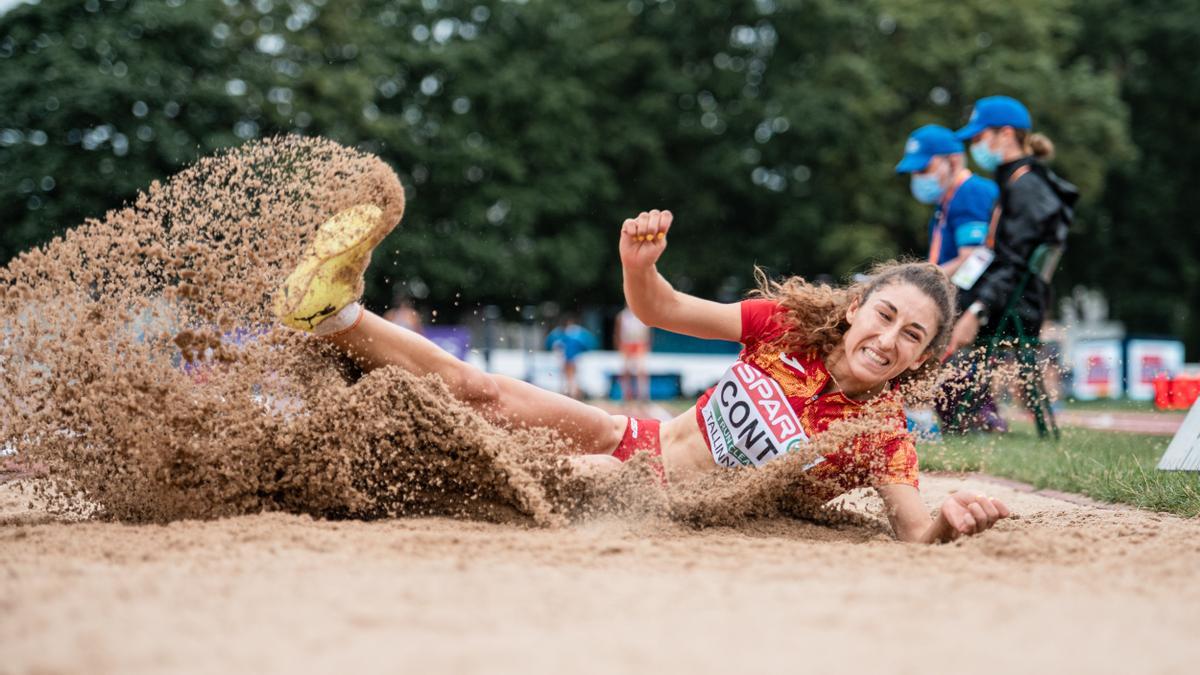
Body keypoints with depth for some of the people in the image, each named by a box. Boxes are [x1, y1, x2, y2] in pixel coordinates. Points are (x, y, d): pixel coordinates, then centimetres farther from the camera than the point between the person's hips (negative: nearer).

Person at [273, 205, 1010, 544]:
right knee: (477, 389, -11)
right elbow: (660, 310, 1)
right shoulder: (791, 322, -5)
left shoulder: (881, 438, -14)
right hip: (641, 440, 4)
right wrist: (640, 263, -22)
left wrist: (952, 518, -51)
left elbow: (915, 528, -27)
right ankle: (341, 314, -4)